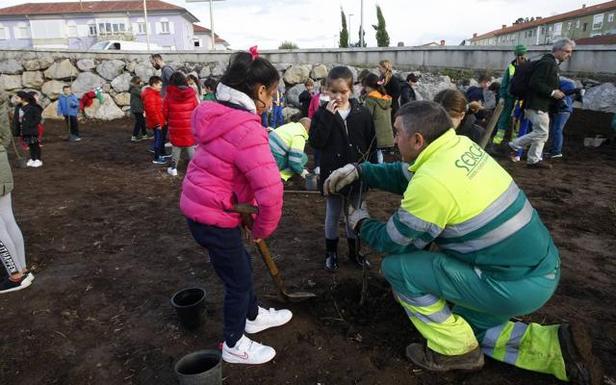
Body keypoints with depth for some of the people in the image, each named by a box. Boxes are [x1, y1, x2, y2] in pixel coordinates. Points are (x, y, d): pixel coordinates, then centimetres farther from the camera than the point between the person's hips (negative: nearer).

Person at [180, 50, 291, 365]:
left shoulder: (223, 116, 4)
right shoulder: (246, 129, -26)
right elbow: (270, 190, -32)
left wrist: (249, 214, 13)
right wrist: (264, 228, -13)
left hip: (202, 205, 9)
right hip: (214, 216, -9)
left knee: (241, 264, 26)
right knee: (238, 279, 11)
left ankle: (253, 316, 49)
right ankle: (234, 346, 33)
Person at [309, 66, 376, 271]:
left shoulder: (362, 113, -3)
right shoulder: (322, 113, -6)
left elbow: (371, 144, 2)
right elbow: (315, 142, -18)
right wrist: (328, 116, -23)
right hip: (332, 173, -1)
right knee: (333, 214, 13)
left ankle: (354, 250, 34)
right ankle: (331, 252, 30)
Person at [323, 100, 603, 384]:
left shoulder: (431, 182, -26)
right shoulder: (461, 146, -1)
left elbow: (393, 242, -12)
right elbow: (406, 174, 14)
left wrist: (362, 224, 7)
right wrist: (359, 171, 6)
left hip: (516, 286, -9)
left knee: (396, 266, -8)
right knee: (471, 327, 30)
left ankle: (455, 350, 7)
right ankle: (558, 347, 16)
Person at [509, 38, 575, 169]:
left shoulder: (552, 63, 18)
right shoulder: (546, 63, -15)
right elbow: (534, 83, -24)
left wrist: (557, 92, 14)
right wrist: (552, 92, -20)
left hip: (542, 105, 11)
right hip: (537, 105, -11)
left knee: (541, 133, 11)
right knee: (542, 132, -9)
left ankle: (534, 160, 15)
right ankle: (515, 145, 1)